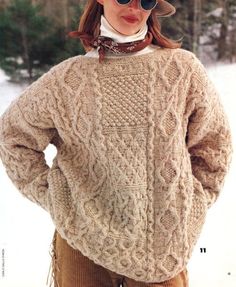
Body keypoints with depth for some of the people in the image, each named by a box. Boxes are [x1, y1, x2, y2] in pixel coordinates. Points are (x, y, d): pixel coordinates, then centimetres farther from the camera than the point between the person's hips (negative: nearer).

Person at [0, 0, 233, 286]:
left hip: (163, 247, 0)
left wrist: (192, 204, 2)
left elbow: (213, 143, 5)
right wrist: (51, 196, 1)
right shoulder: (66, 79, -5)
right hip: (83, 242, 1)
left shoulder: (184, 69, -6)